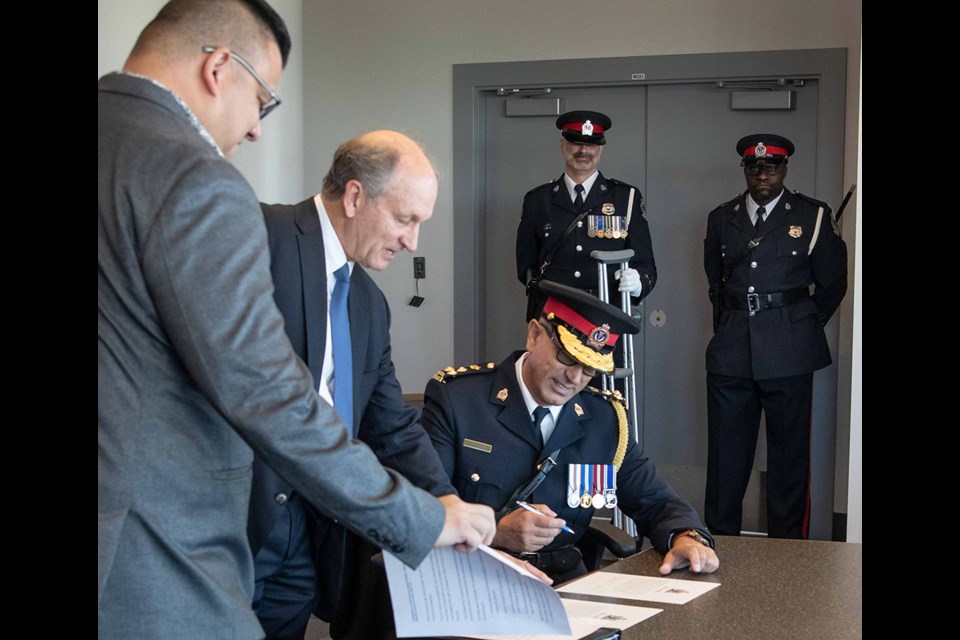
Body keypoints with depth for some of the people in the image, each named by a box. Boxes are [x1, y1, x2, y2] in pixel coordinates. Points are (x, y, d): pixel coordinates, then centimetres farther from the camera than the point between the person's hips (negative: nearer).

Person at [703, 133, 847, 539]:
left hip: (788, 354, -3)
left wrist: (802, 327, 11)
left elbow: (831, 285, 9)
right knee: (726, 452, 5)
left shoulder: (813, 216, 3)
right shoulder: (722, 218, 12)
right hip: (732, 350, 3)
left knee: (789, 452, 3)